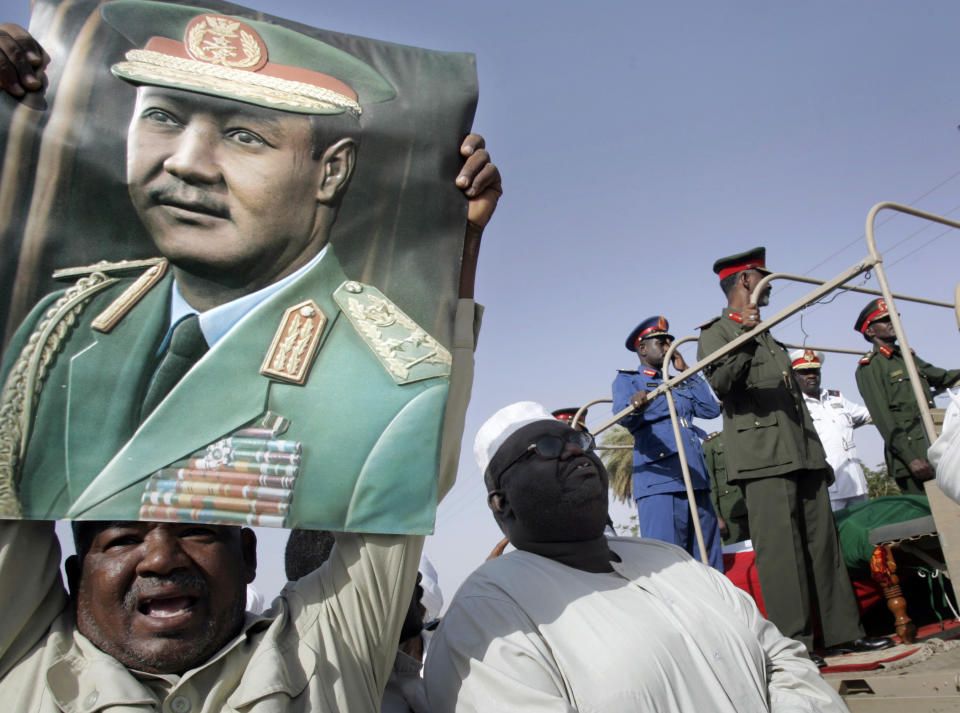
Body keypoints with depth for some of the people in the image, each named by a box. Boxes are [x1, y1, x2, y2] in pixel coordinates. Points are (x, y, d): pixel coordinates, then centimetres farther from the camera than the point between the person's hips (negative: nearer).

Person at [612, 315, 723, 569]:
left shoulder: (679, 383, 26)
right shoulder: (627, 380, 7)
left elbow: (711, 409, 14)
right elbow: (622, 416, -14)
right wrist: (634, 405, -38)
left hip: (696, 478, 7)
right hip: (659, 481, -6)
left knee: (709, 561, 8)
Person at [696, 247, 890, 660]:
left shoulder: (768, 337, 27)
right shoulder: (715, 332, 1)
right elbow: (719, 384, -17)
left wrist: (819, 454, 24)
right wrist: (743, 340, -32)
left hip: (802, 455, 8)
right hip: (763, 458, -8)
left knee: (823, 543, 8)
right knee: (780, 550, -8)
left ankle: (843, 632, 16)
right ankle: (793, 643, -3)